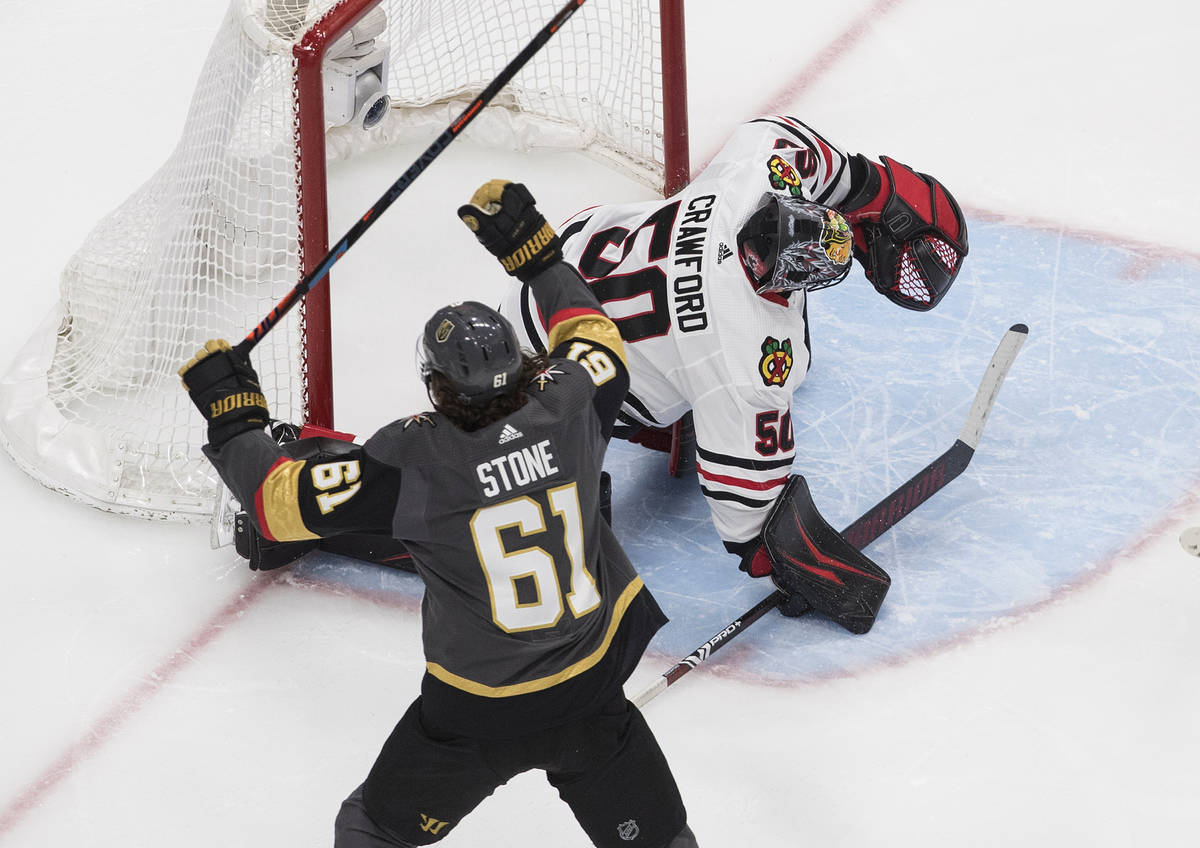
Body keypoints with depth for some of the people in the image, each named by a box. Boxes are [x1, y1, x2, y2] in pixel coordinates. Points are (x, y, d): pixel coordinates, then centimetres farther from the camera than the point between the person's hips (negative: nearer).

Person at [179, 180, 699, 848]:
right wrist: (535, 249, 20)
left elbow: (281, 498, -14)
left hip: (478, 715, -3)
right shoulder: (567, 411, -11)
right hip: (591, 699, 3)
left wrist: (232, 414, 2)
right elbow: (596, 342, 13)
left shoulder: (412, 461, -21)